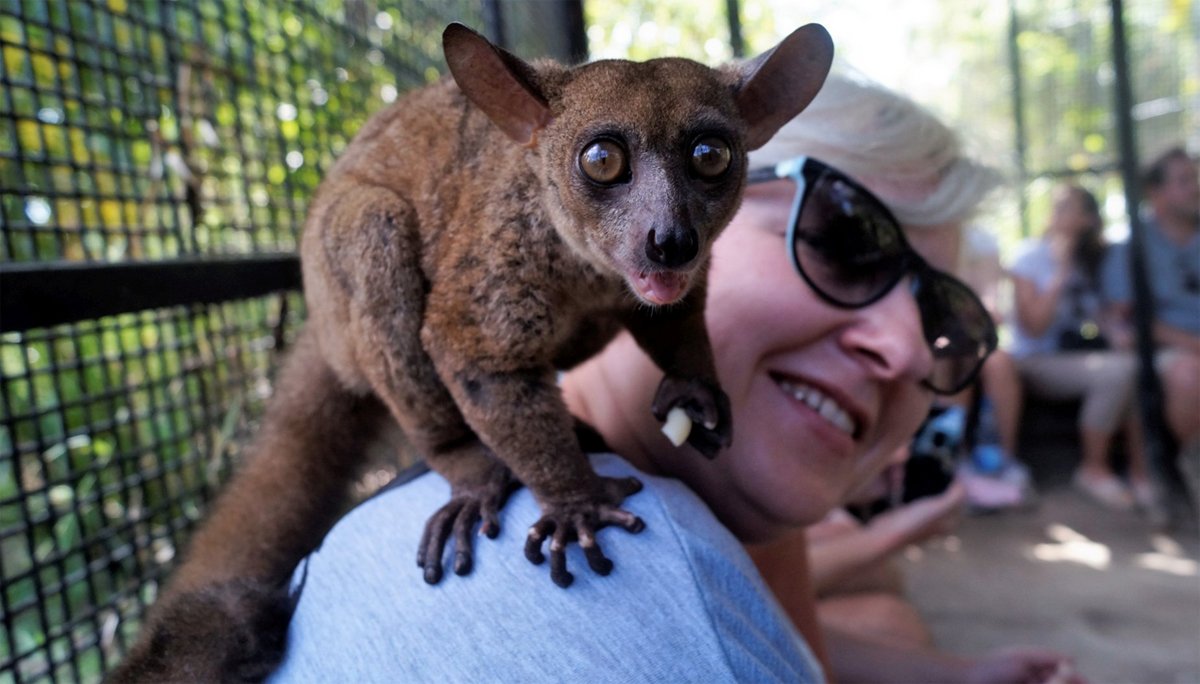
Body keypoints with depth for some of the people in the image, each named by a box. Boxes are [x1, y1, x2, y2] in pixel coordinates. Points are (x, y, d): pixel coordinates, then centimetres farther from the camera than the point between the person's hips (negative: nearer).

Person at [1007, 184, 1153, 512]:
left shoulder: (1091, 257, 13)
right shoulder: (1031, 255, -6)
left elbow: (1099, 315, 14)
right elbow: (1033, 327, -14)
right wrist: (1061, 274, -15)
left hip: (1081, 355, 6)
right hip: (1038, 364, -5)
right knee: (1117, 370, -31)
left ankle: (1141, 470, -14)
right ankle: (1093, 469, -14)